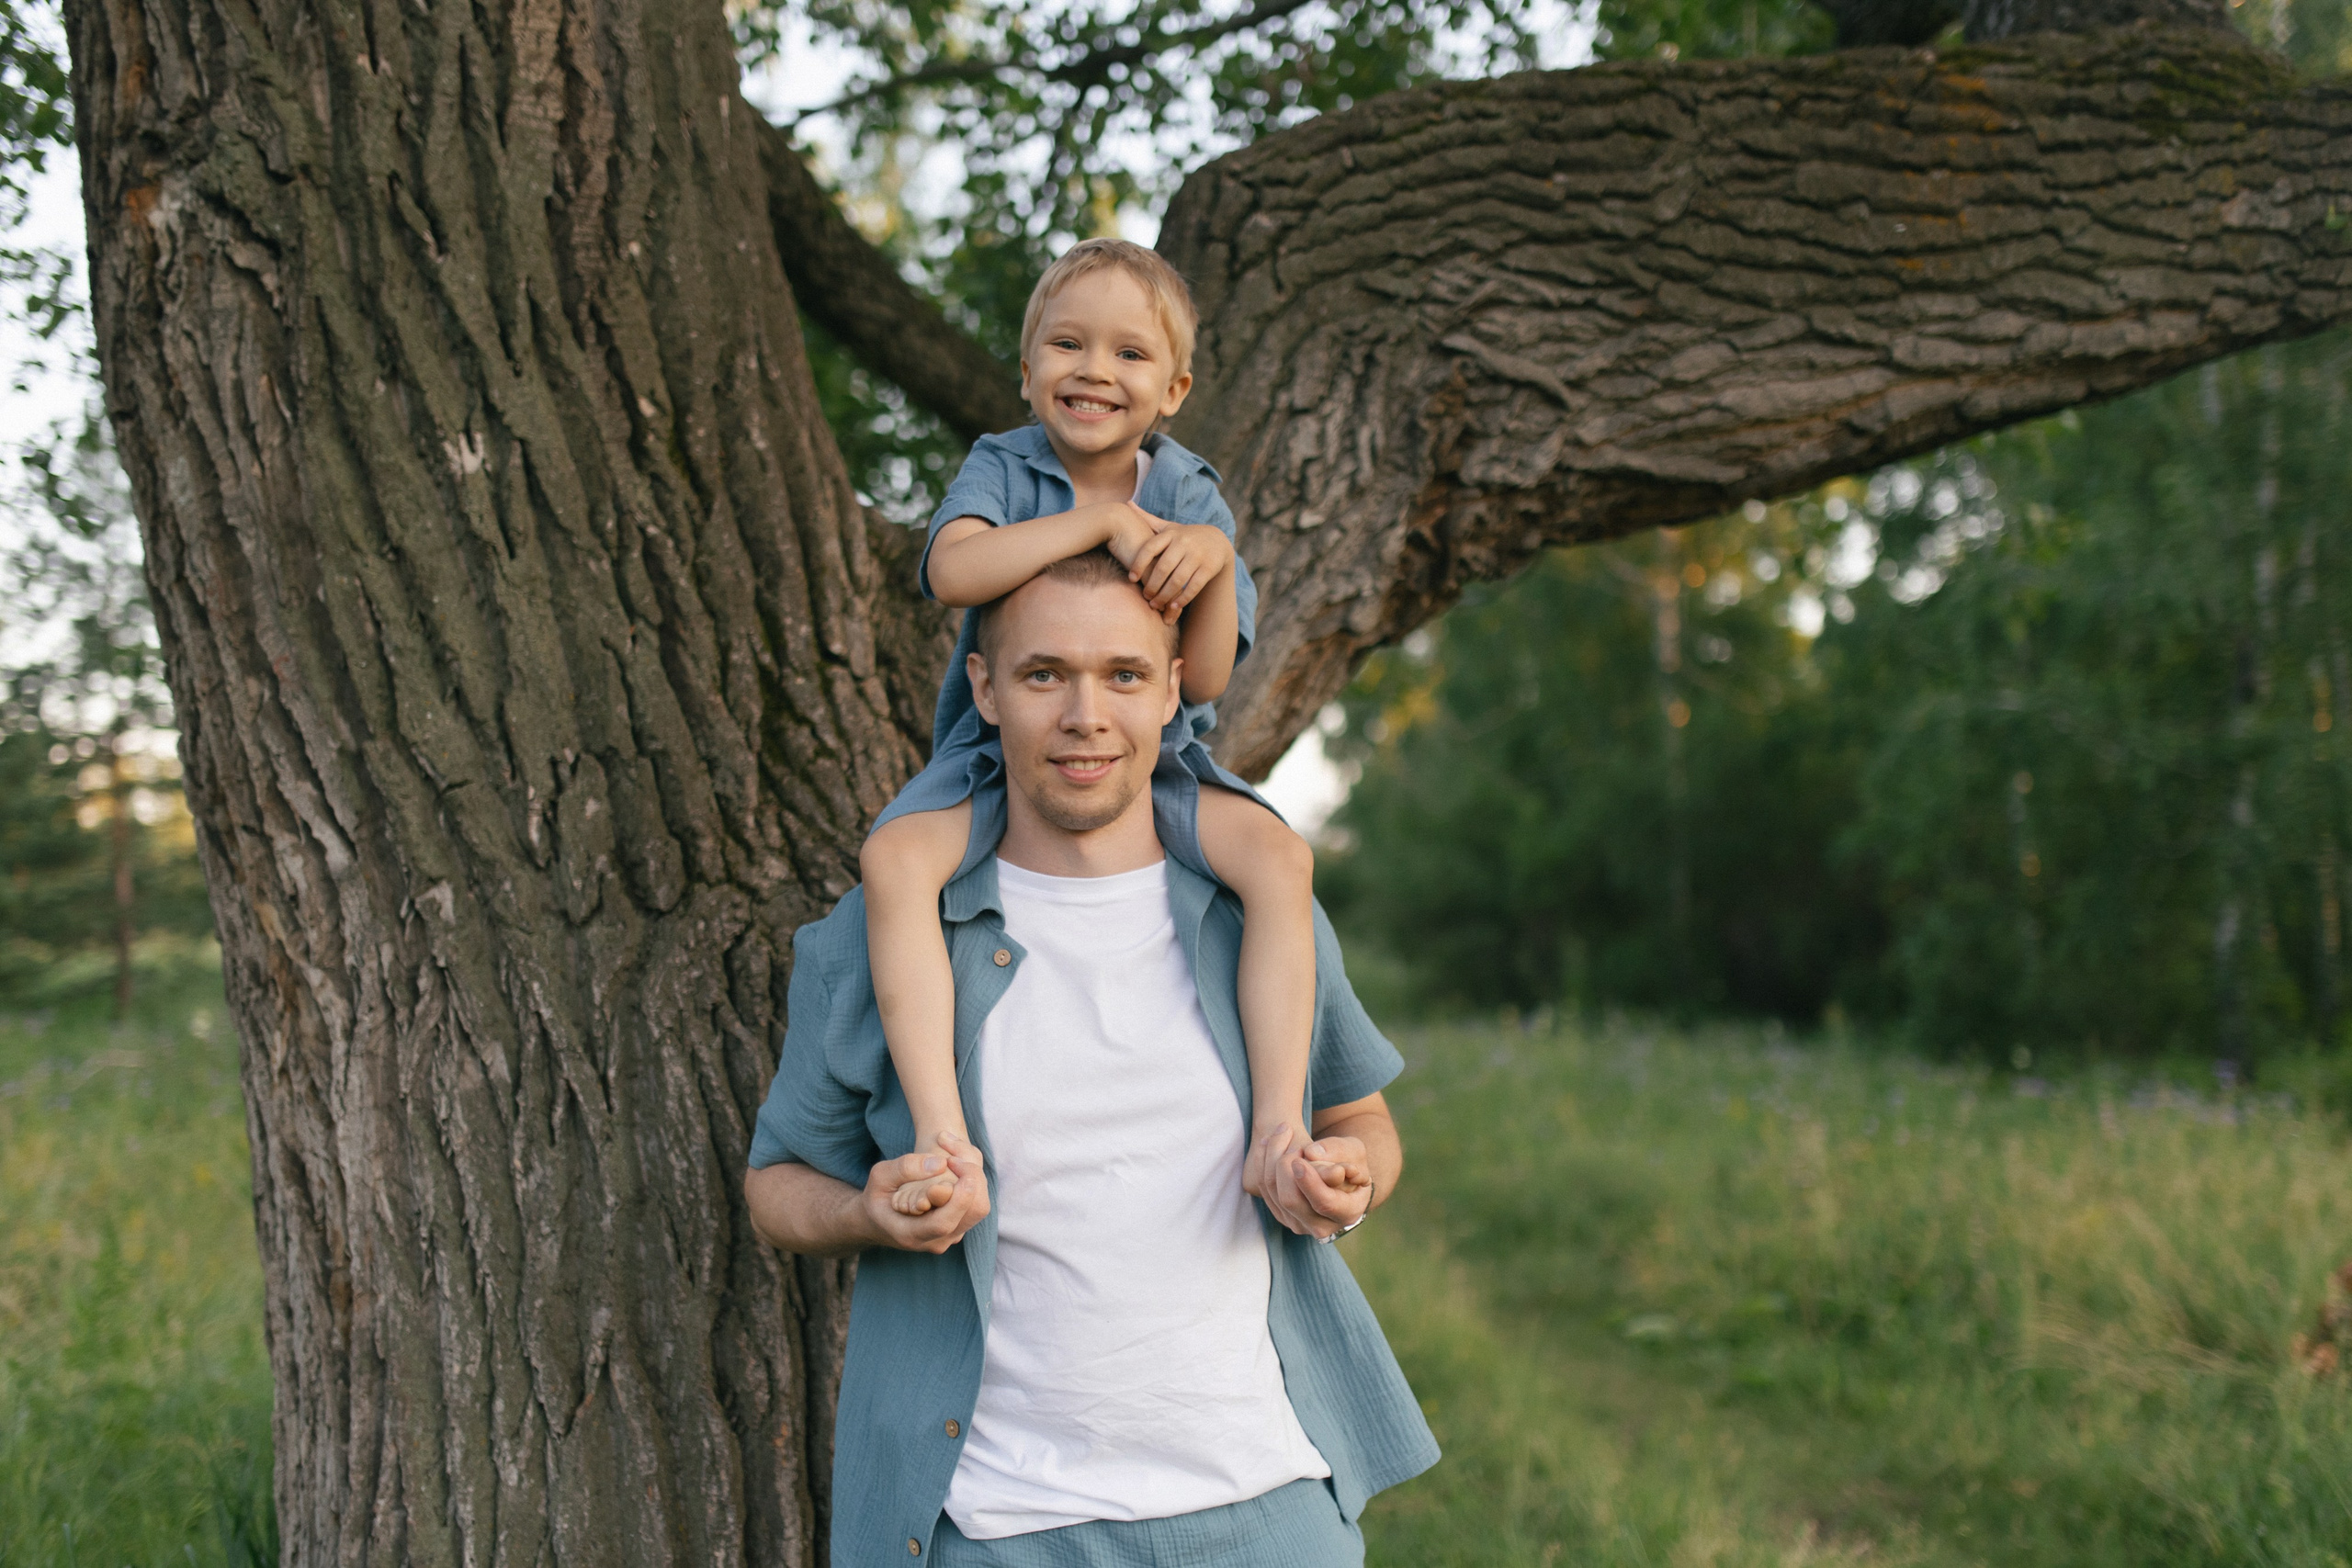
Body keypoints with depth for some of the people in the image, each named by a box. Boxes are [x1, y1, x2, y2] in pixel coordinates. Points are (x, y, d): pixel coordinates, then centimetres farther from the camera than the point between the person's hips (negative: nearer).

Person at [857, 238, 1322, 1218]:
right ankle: (940, 1132, -35)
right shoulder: (1003, 468, -2)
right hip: (998, 755, -1)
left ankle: (1277, 1122, -26)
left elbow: (1203, 680, -7)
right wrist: (1103, 520, -28)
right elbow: (953, 570, -27)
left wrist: (1213, 559, -25)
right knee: (895, 859, -31)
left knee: (1278, 858, -26)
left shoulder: (1187, 494, 1)